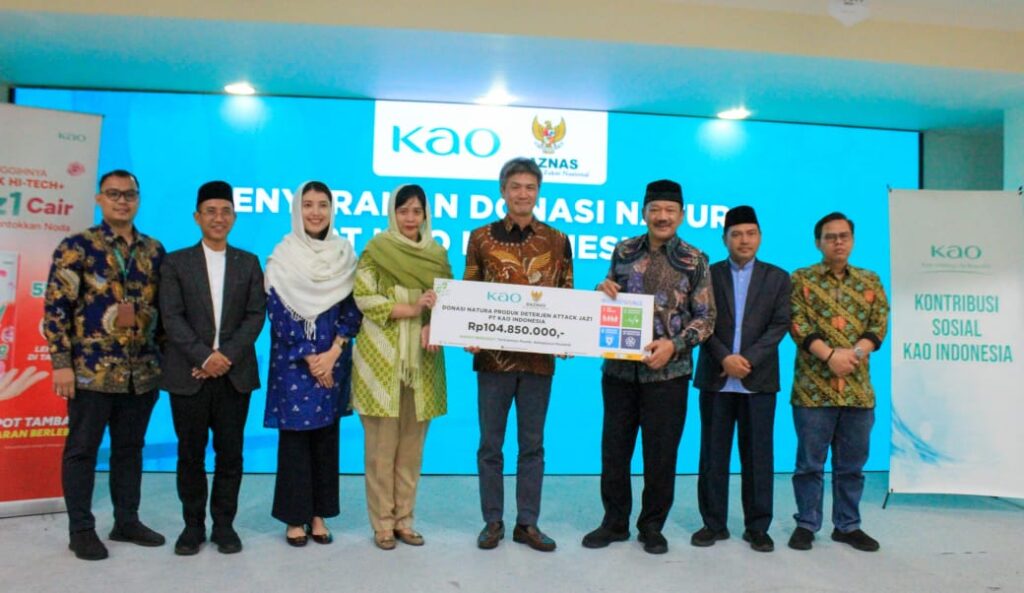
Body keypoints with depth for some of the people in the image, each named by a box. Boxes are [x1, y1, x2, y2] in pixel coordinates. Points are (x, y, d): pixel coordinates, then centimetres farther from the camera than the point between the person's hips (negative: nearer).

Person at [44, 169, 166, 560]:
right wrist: (62, 363, -12)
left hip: (142, 371, 4)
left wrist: (166, 357, 10)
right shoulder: (77, 247, -4)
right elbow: (55, 309, -7)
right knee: (82, 449, 6)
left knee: (130, 447, 13)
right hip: (91, 369, -4)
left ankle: (127, 521, 26)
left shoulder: (154, 250, 9)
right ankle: (81, 530, 19)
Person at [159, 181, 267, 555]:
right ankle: (193, 525, 20)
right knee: (190, 454, 7)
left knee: (230, 453, 5)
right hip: (189, 374, -1)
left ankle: (224, 525, 17)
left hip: (235, 374, 1)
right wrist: (204, 357, -14)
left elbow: (256, 315, 1)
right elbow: (171, 317, -3)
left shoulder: (249, 263, 9)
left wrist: (227, 355, -11)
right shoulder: (176, 262, 6)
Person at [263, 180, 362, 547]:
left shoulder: (345, 255, 5)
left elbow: (353, 309, 1)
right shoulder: (282, 257, -2)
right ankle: (295, 518, 15)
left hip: (333, 360, 3)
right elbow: (279, 314, -7)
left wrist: (332, 352, -11)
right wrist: (309, 357, -11)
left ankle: (319, 514, 20)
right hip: (293, 361, -2)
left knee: (326, 436, 8)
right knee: (295, 436, 2)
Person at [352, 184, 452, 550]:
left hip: (422, 360, 3)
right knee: (381, 445, 1)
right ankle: (382, 523, 14)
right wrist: (411, 309, -16)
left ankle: (404, 519, 20)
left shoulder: (437, 254, 11)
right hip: (381, 359, -3)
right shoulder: (376, 249, 1)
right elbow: (363, 297, -8)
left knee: (412, 445, 8)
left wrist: (433, 326, -11)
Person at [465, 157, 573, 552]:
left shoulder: (557, 241, 5)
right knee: (490, 444, 8)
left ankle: (527, 523, 23)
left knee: (533, 444, 10)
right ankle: (492, 521, 23)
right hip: (494, 356, -1)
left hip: (539, 357, 1)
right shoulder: (481, 238, 2)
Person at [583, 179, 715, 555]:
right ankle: (615, 522, 27)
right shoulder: (623, 251, 6)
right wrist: (604, 290, -8)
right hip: (619, 367, 3)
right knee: (614, 448, 10)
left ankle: (652, 526, 25)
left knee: (661, 453, 7)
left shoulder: (694, 261, -1)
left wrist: (674, 344, -16)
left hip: (668, 371, -2)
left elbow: (705, 318, -1)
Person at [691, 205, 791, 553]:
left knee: (758, 456, 5)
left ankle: (757, 527, 16)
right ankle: (714, 523, 16)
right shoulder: (708, 275, 7)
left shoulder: (777, 277, 9)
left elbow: (780, 325, 0)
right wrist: (725, 358, -14)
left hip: (758, 379, 0)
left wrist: (748, 359, -12)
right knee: (713, 455, 5)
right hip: (716, 378, 0)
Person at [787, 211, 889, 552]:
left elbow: (879, 324, 2)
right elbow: (797, 324, -7)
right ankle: (806, 524, 16)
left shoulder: (870, 281, 12)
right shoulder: (801, 279, 2)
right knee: (810, 463, 4)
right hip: (813, 387, -3)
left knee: (852, 464, 11)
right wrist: (830, 356, -19)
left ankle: (848, 525, 24)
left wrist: (854, 353, -15)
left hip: (858, 388, 3)